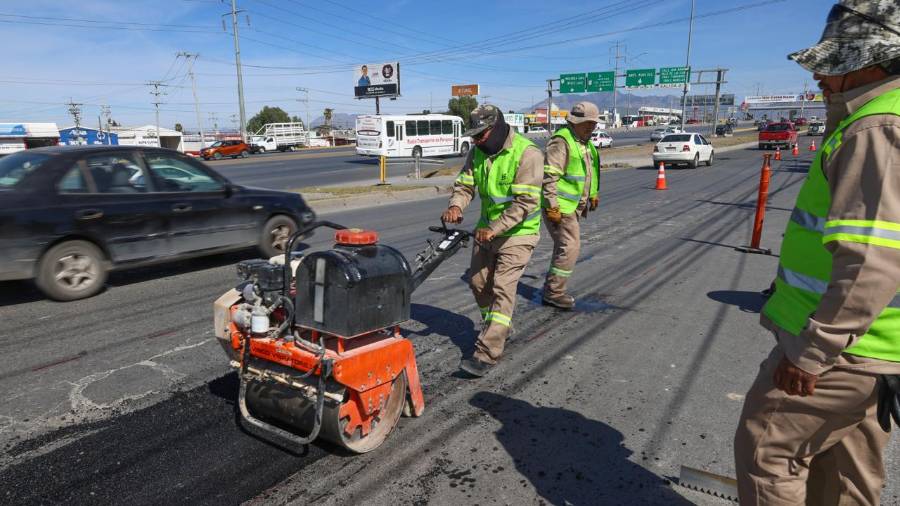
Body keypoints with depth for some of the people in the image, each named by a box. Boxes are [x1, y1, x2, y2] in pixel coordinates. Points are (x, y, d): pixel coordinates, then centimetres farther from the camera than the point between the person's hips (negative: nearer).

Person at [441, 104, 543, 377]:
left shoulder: (527, 154, -21)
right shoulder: (478, 152, 0)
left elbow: (526, 202, -25)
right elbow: (464, 184, 1)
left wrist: (494, 229, -30)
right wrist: (455, 205, -22)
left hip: (517, 233, -7)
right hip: (487, 229, 8)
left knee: (503, 288, -11)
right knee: (478, 281, 13)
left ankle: (486, 354, -10)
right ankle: (498, 328, 37)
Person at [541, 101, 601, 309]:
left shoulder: (585, 142, 15)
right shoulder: (561, 141, -16)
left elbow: (588, 171, 28)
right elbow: (549, 175, -22)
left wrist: (592, 194, 22)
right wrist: (552, 207, -24)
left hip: (572, 205, 10)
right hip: (559, 206, -10)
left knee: (565, 247, 14)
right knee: (569, 247, -11)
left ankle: (552, 291, 24)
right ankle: (554, 292, -1)